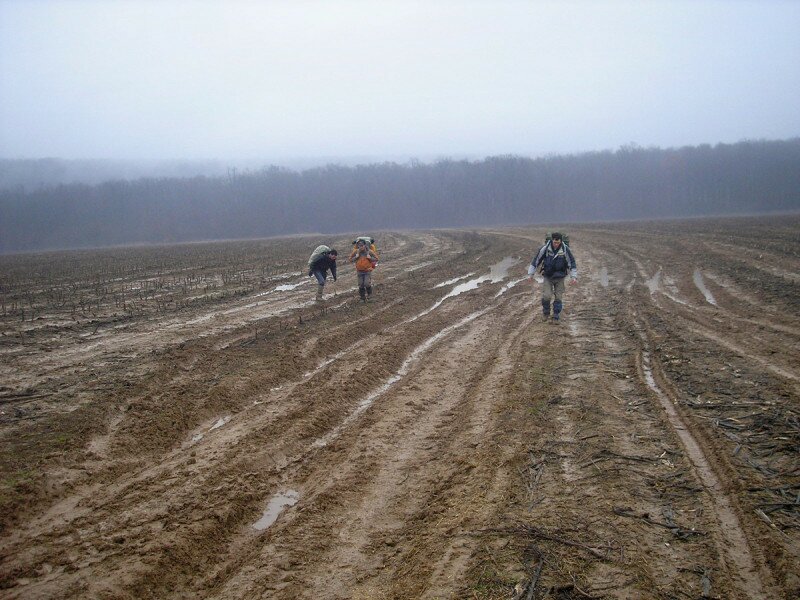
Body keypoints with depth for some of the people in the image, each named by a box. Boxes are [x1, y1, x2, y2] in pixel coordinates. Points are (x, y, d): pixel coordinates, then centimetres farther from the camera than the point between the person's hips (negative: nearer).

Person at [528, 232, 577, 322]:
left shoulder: (565, 249, -15)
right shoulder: (545, 248, -15)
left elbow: (572, 262, -7)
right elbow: (536, 260, -6)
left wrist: (574, 276, -14)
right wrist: (530, 273, -4)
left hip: (560, 278, 0)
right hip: (548, 277, 0)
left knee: (559, 297, 2)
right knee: (546, 296, -10)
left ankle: (556, 316, 15)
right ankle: (546, 312, 17)